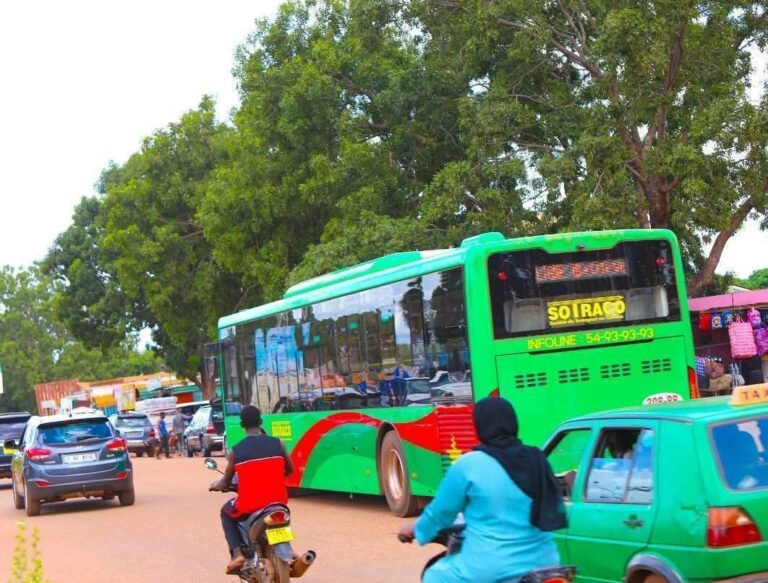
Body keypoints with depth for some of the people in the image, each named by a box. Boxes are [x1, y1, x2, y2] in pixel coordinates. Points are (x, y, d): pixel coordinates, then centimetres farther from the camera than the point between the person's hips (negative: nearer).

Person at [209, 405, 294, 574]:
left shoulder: (236, 451, -6)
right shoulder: (277, 443, -2)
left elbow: (225, 484, 5)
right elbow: (289, 470, 13)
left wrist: (216, 485, 29)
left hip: (249, 506, -2)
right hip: (278, 502, 3)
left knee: (226, 513, 29)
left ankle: (237, 553, 9)